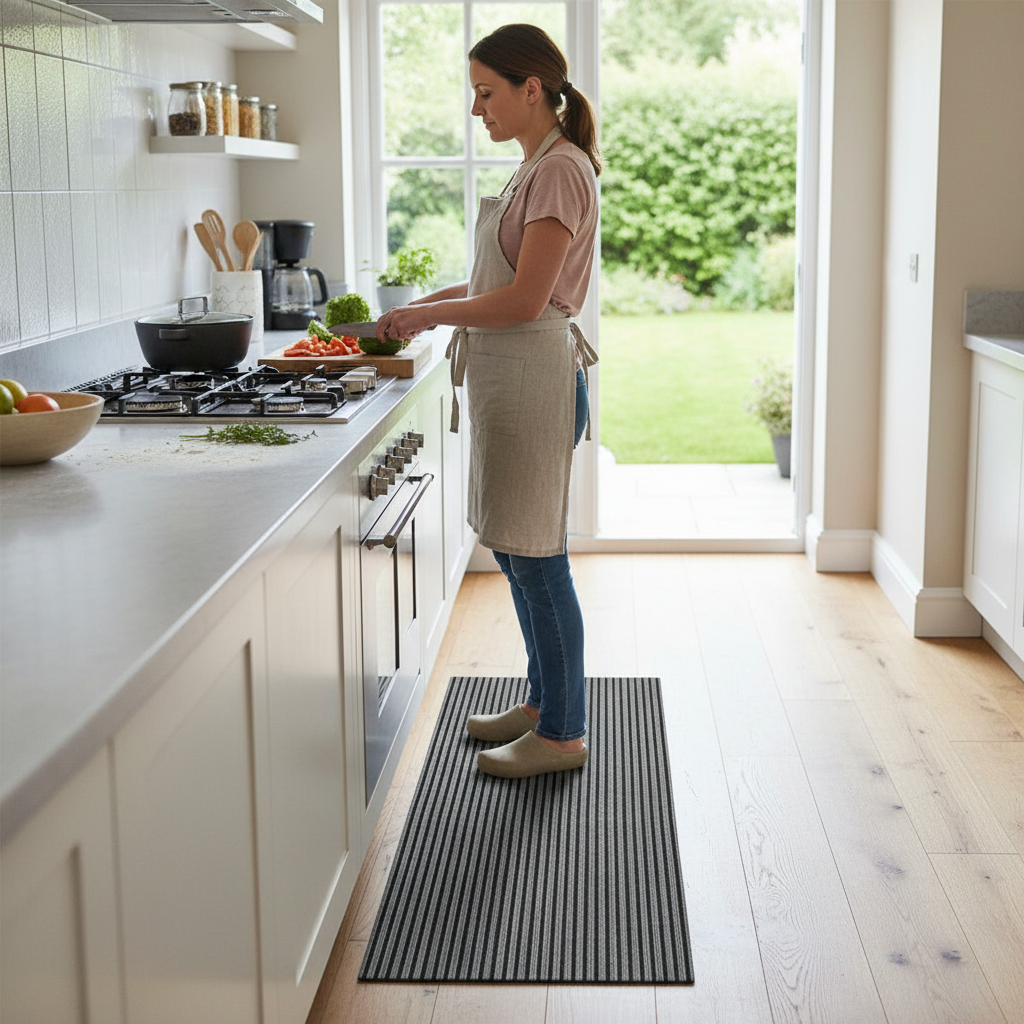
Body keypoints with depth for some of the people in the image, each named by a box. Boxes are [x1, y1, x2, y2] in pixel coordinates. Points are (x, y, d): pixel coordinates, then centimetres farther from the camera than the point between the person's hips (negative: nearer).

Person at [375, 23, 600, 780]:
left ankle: (562, 734, 8)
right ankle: (543, 701, 30)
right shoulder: (536, 170, 16)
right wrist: (431, 304, 9)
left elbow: (524, 300, -20)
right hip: (507, 379, 10)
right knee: (514, 548, 16)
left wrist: (427, 315, -11)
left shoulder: (562, 170, -14)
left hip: (536, 377, -10)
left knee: (535, 555, -3)